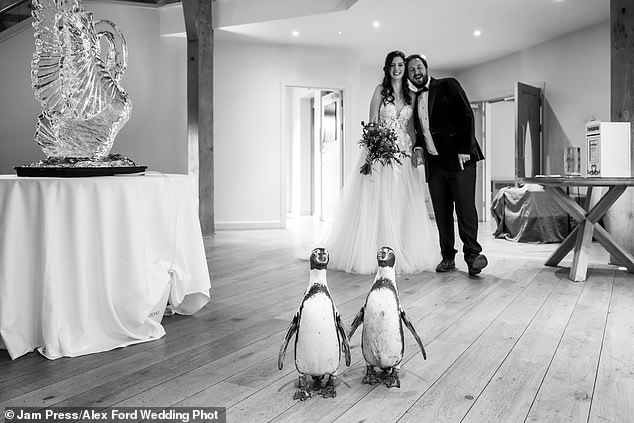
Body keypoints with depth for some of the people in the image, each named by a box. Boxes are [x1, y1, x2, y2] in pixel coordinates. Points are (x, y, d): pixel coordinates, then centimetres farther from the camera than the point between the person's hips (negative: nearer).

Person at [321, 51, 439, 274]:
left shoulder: (410, 94, 12)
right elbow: (372, 123, -4)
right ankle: (377, 255, 1)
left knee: (404, 205, 4)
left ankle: (404, 254, 11)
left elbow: (412, 127, 15)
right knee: (378, 203, -4)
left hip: (404, 155, 4)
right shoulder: (381, 90, 1)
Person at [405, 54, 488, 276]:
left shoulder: (448, 85, 3)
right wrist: (418, 148, 4)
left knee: (465, 206, -10)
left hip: (458, 158, -5)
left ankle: (472, 253, -4)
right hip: (433, 162, 5)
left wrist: (464, 150, -14)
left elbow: (466, 116, -6)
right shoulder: (415, 99, 18)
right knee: (441, 212, 4)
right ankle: (448, 257, 9)